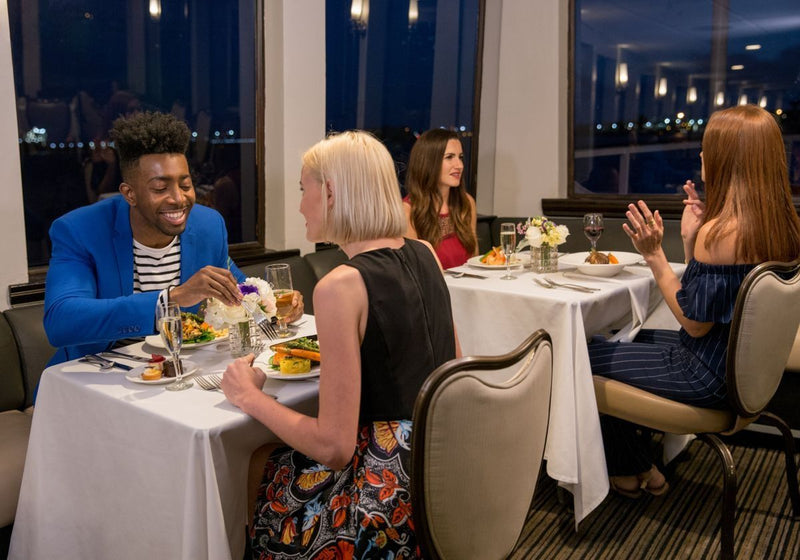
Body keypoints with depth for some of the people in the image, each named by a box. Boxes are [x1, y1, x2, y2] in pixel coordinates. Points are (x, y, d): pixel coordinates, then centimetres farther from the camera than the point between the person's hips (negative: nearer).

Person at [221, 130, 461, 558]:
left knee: (265, 492, 18)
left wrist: (251, 397, -5)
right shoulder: (425, 255, 1)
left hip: (391, 492, -7)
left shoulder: (341, 286, -21)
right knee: (281, 465, 25)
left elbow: (334, 446, -19)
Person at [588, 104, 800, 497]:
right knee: (628, 339, 26)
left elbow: (695, 323, -23)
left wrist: (654, 255, -21)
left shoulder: (720, 233, -29)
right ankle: (640, 462, 35)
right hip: (743, 361, 10)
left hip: (710, 376, -10)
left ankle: (630, 469, 26)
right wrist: (692, 240, -3)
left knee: (582, 360, 3)